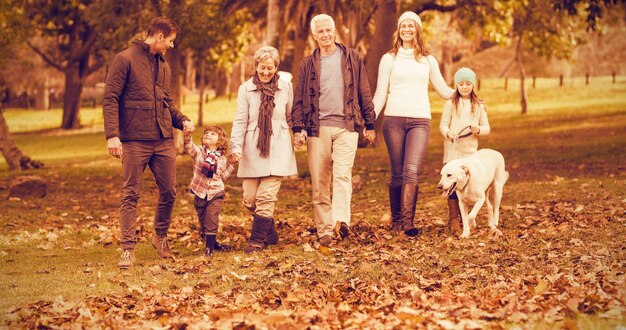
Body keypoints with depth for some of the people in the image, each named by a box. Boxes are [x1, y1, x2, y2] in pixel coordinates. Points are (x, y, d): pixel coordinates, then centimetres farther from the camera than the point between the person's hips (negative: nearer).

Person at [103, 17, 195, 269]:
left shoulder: (163, 65, 17)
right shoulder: (125, 59, -5)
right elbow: (110, 99, -9)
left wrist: (183, 120, 6)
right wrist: (112, 135, -19)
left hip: (164, 140, 6)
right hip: (134, 141, -6)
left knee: (169, 191, 8)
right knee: (131, 195, -2)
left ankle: (161, 237, 28)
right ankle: (128, 248, 1)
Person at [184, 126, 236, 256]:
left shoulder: (222, 159, 2)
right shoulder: (199, 152, -3)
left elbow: (223, 176, 7)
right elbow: (189, 147, -24)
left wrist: (231, 165, -4)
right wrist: (188, 136, -43)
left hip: (216, 193, -1)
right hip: (200, 193, 1)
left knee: (212, 220, -14)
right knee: (203, 222, 10)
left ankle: (209, 247, -7)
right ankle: (212, 243, 29)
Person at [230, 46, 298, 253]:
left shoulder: (286, 88, 5)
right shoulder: (246, 89, 2)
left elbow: (291, 116, 16)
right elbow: (240, 121, -1)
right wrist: (236, 146, -11)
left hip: (277, 151, -1)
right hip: (252, 150, 1)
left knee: (266, 196, -11)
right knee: (249, 199, 0)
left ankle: (257, 239, -1)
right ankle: (270, 234, 20)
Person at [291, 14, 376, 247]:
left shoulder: (351, 58, 9)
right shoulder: (308, 64, 12)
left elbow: (364, 92, 10)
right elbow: (299, 100, 9)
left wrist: (369, 124, 8)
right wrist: (298, 128, -4)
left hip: (346, 126, -2)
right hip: (317, 128, 2)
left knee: (342, 174, -18)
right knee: (319, 182, 0)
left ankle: (341, 221, -31)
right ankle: (324, 230, 4)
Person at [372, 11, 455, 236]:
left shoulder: (428, 60, 15)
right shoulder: (389, 59, 11)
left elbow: (444, 90, 22)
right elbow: (380, 94, 9)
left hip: (420, 121, 0)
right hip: (394, 119, 0)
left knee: (412, 171, -15)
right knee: (397, 174, 0)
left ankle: (408, 221, -21)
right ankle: (396, 221, 9)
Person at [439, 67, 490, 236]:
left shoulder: (479, 105, 8)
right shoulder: (451, 103, 2)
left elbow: (487, 128, 8)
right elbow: (443, 125, -1)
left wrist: (478, 129, -14)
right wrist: (448, 133, -23)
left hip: (471, 151, 2)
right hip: (453, 150, -2)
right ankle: (453, 220, -3)